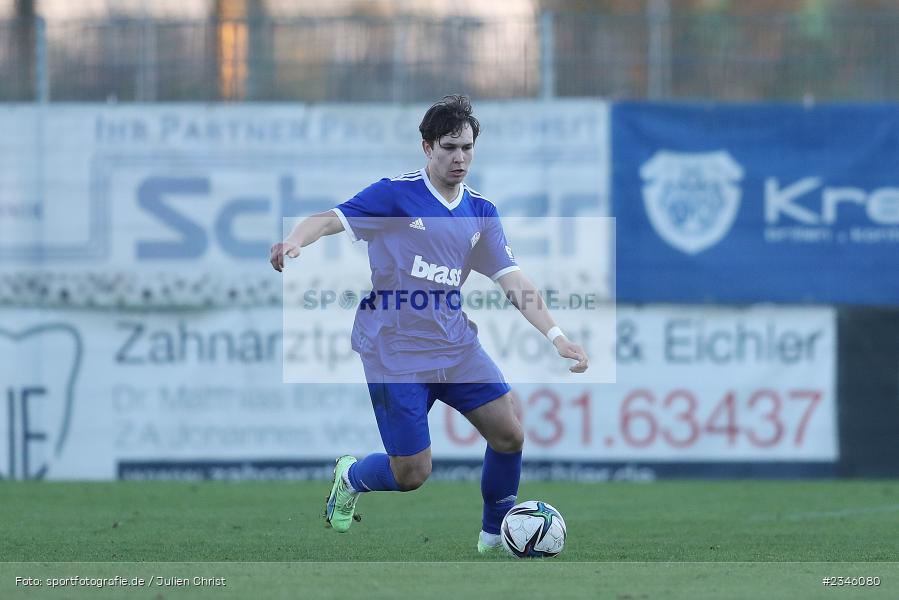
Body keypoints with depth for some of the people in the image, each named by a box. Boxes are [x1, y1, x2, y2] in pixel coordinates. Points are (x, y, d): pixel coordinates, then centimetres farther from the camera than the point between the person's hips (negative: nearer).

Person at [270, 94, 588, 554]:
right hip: (396, 354, -5)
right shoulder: (395, 195, -9)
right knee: (411, 475, -4)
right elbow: (329, 219, -17)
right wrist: (294, 242, -39)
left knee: (509, 434, -8)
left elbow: (513, 281, 2)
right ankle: (350, 476, 31)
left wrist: (556, 336, -10)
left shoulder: (481, 213, 7)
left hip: (455, 345, 5)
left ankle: (496, 535, 15)